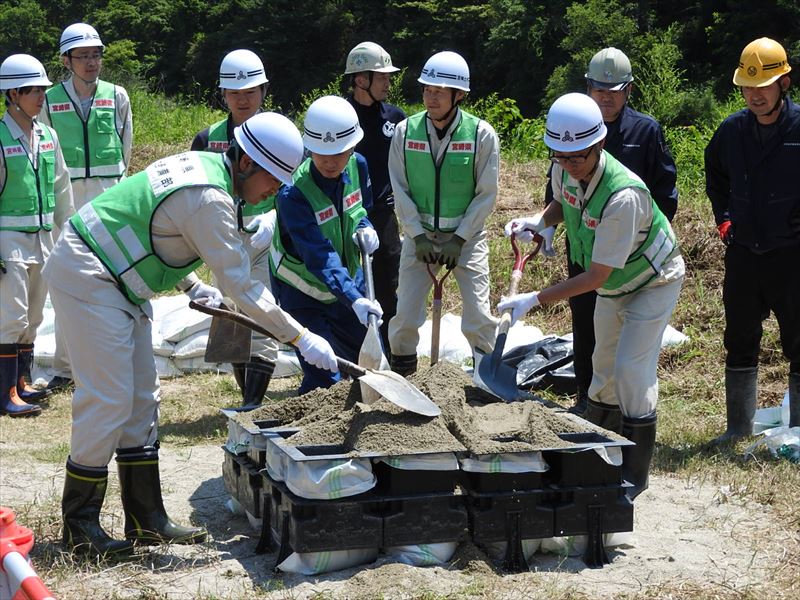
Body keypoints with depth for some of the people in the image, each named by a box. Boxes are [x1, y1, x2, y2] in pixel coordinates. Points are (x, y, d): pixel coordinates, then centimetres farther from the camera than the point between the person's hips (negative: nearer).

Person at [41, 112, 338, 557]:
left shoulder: (203, 165, 6)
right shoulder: (210, 199, -24)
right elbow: (242, 287, -23)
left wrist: (192, 285, 10)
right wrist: (301, 338, -17)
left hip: (116, 280, 11)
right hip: (86, 277, -11)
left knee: (141, 396, 10)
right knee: (109, 398, -9)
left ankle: (146, 519, 15)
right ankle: (79, 524, 2)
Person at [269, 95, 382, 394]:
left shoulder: (357, 166, -11)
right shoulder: (293, 193, -31)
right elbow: (319, 256, -39)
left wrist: (366, 228, -13)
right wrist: (354, 300, -51)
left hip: (348, 282, 6)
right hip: (303, 294, -6)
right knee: (323, 382, -14)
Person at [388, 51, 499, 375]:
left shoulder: (481, 134, -11)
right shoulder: (405, 131, -6)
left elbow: (486, 195, -8)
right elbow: (400, 191, -2)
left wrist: (459, 240, -12)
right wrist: (418, 236, -10)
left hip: (467, 236, -1)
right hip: (419, 234, 2)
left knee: (478, 317, -4)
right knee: (405, 315, 1)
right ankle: (401, 378, 20)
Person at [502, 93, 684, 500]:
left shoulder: (623, 195, -41)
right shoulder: (565, 169, -18)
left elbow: (596, 276, -35)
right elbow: (561, 204, 9)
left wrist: (536, 300, -36)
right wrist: (538, 221, -13)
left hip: (653, 282, -8)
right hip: (614, 284, 8)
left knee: (631, 368, -14)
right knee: (605, 365, 16)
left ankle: (635, 473, -2)